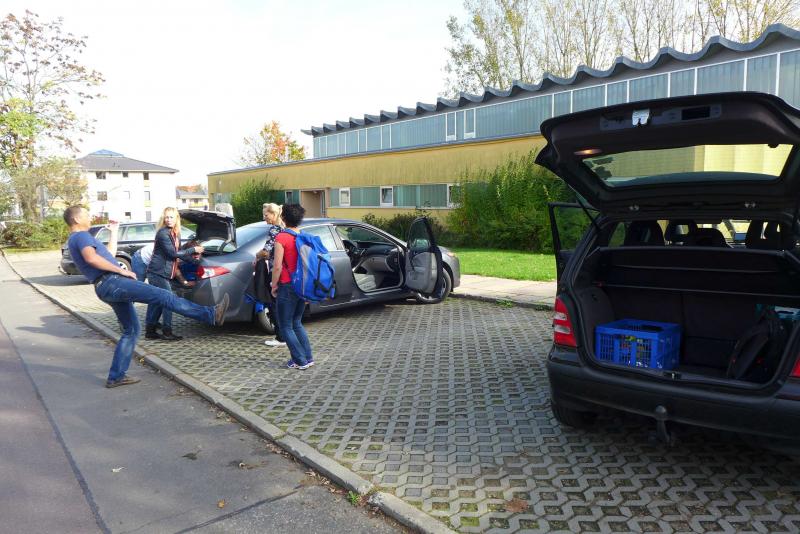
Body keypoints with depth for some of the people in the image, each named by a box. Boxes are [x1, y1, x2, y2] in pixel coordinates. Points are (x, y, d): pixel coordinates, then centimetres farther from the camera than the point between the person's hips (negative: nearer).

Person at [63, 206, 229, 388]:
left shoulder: (75, 241, 28)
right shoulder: (81, 236, -4)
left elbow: (109, 254, 32)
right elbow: (91, 258, -24)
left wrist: (114, 232, 37)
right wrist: (122, 270, -19)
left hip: (107, 289, 11)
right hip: (111, 282, -11)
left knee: (131, 330, 13)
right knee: (164, 296, -19)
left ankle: (116, 376, 13)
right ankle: (212, 314, -28)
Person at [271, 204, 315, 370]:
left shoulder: (281, 238, -13)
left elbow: (277, 266, -18)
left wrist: (274, 285, -5)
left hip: (287, 286, -7)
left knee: (285, 326, 6)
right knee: (296, 323, 20)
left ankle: (300, 361, 6)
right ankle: (308, 358, 17)